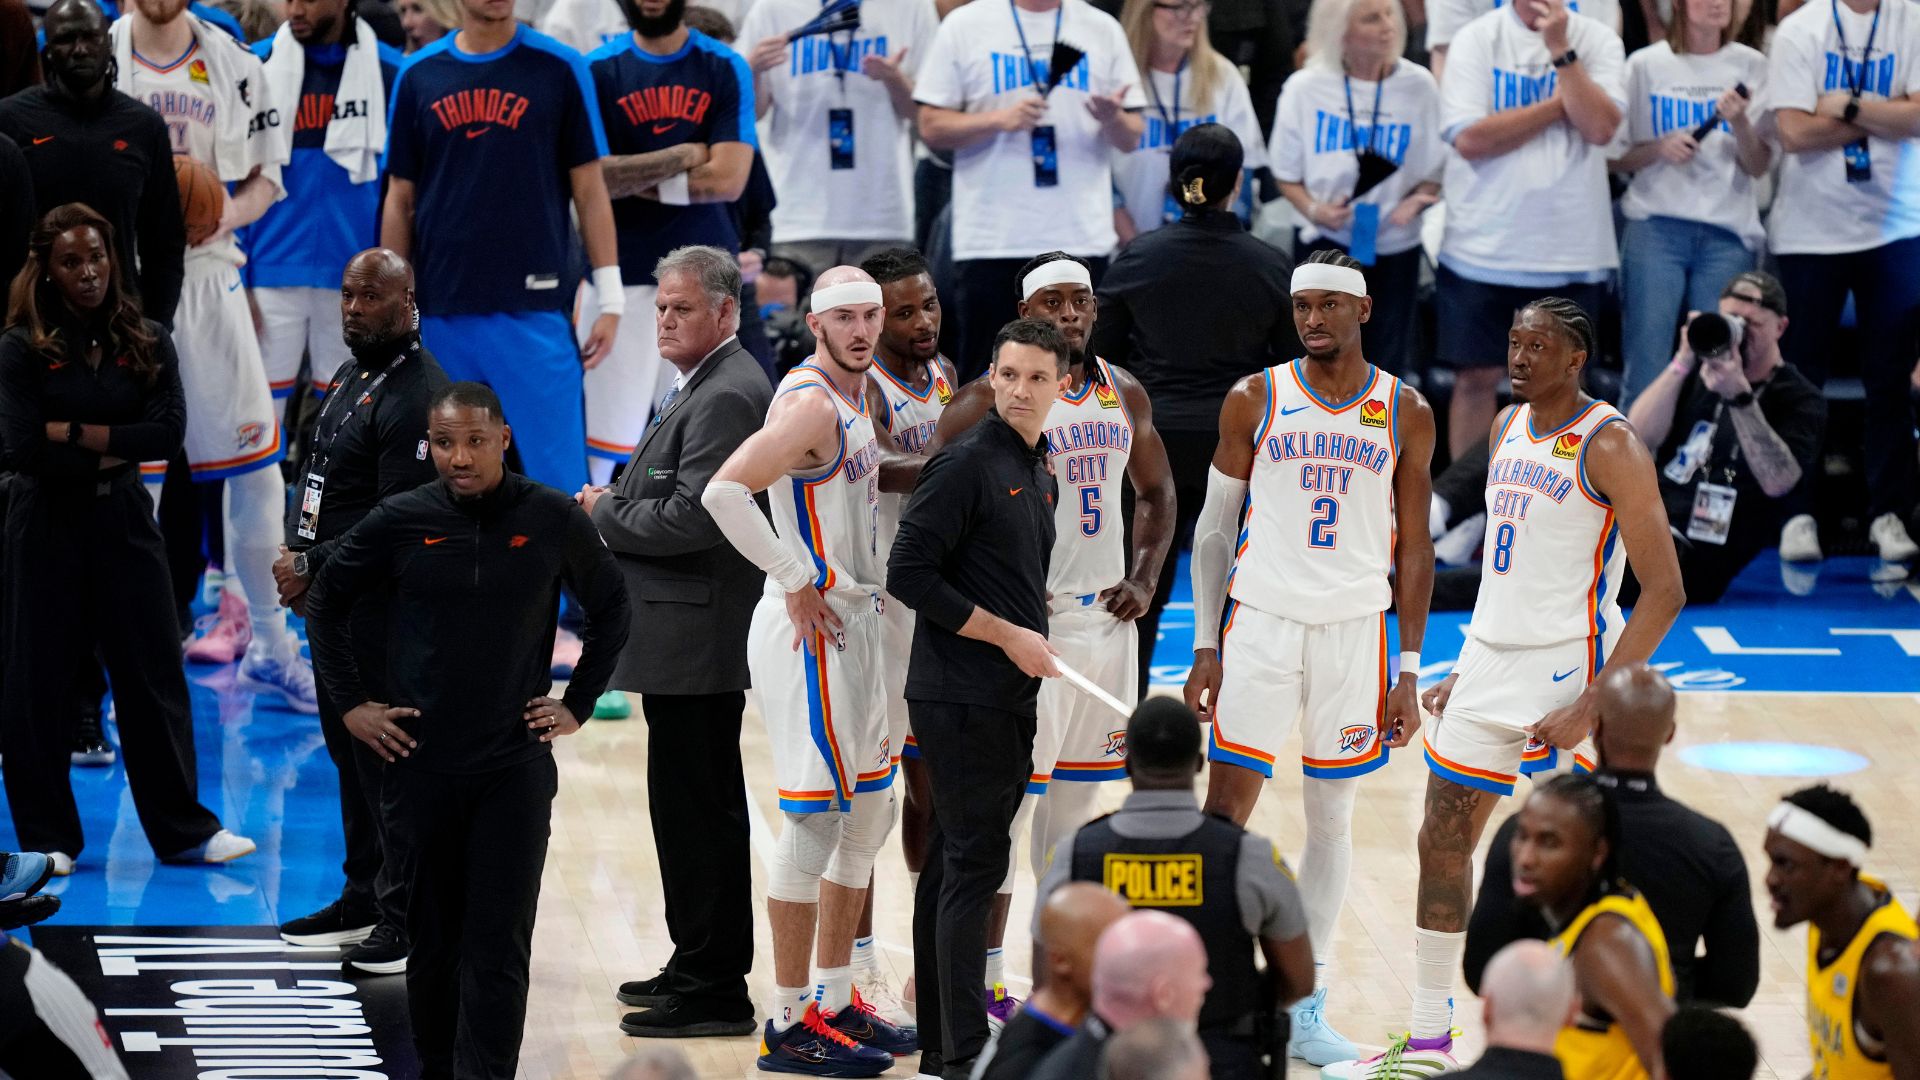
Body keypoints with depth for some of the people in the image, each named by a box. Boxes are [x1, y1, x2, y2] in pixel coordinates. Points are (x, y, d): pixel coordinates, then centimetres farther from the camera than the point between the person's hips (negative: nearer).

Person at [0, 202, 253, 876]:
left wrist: (71, 431, -12)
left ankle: (183, 831, 10)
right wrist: (109, 452, -9)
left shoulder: (147, 343, 3)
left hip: (125, 522, 2)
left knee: (154, 676, 4)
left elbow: (168, 434, -9)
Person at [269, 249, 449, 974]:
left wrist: (314, 567, -17)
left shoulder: (417, 394, -16)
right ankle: (364, 899, 27)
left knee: (388, 755, -6)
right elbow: (315, 479, 22)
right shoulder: (350, 378, 15)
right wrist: (296, 554, 5)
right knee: (349, 749, 17)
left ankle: (409, 918, 0)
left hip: (387, 612, -10)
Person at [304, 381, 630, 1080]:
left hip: (516, 766, -1)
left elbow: (610, 609, 13)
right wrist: (349, 703, 6)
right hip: (420, 765, 1)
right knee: (432, 940, 9)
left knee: (499, 947, -6)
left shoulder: (551, 520, -3)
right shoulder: (401, 521, -2)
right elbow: (327, 601, 12)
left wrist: (578, 704, 6)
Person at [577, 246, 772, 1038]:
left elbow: (695, 518, -24)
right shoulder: (704, 387, 18)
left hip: (695, 638, -11)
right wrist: (615, 507, 6)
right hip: (692, 641, 11)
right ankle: (700, 967, 25)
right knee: (698, 808, 17)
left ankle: (713, 988, -4)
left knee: (695, 811, -7)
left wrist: (607, 513, -11)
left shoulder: (726, 397, -17)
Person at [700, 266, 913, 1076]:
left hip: (853, 623, 10)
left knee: (868, 812, 15)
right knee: (815, 816, -8)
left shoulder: (855, 393, 13)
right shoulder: (811, 403, -18)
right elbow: (725, 491, -29)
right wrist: (798, 583, -22)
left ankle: (835, 1000, 24)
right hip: (810, 633, -10)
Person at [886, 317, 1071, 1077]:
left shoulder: (1041, 469, 14)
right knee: (975, 863, -9)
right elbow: (908, 573, -16)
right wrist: (1008, 635, -14)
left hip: (1009, 696, 8)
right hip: (961, 697, -8)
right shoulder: (968, 464, -12)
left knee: (953, 864, 11)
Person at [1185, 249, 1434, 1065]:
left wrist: (1408, 670, 1)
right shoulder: (1253, 400, 1)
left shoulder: (1404, 413, 3)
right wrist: (1206, 646, -2)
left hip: (1355, 628, 1)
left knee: (1332, 816, 7)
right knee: (1225, 811, -3)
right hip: (1260, 621, -1)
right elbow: (1214, 528, 5)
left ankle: (1304, 1008, 16)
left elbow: (1413, 549, 6)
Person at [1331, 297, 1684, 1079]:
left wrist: (1591, 710, -22)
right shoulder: (1509, 427, 10)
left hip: (1564, 672, -8)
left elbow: (1664, 592, -16)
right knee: (1442, 842, 11)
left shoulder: (1609, 448, -14)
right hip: (1489, 662, 8)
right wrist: (1466, 671, 18)